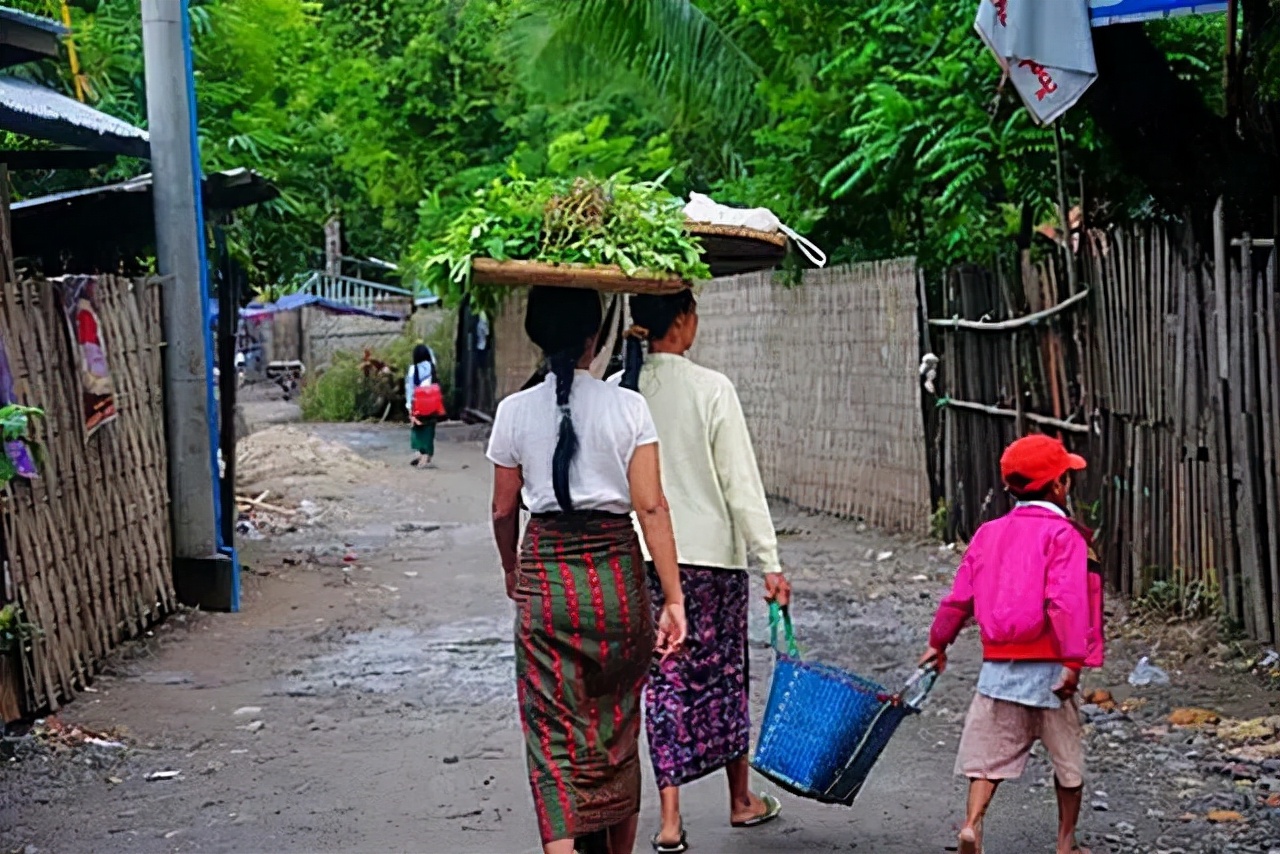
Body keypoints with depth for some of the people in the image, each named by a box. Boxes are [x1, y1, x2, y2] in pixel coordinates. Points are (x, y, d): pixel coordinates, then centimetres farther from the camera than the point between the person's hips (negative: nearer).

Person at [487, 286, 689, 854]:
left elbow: (504, 510, 6)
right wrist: (673, 598, -7)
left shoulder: (515, 412, -2)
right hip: (617, 573, 0)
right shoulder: (627, 407, -6)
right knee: (617, 726, 17)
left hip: (545, 576, 0)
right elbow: (650, 507, -10)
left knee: (555, 734, 2)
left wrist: (513, 571, 24)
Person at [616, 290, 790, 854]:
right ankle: (742, 801, 29)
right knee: (723, 674, 13)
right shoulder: (711, 389, -11)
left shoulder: (618, 392, -1)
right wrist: (770, 562, -7)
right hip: (712, 554, -2)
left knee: (665, 680, 7)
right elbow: (741, 482, -11)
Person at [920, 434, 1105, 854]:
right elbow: (1066, 603, -20)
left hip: (998, 666, 4)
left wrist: (939, 642, 24)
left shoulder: (988, 534, 9)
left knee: (989, 753, 7)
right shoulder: (1064, 535, -8)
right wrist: (1074, 661, -21)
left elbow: (960, 597, 11)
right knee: (1068, 760, 13)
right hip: (1048, 668, -4)